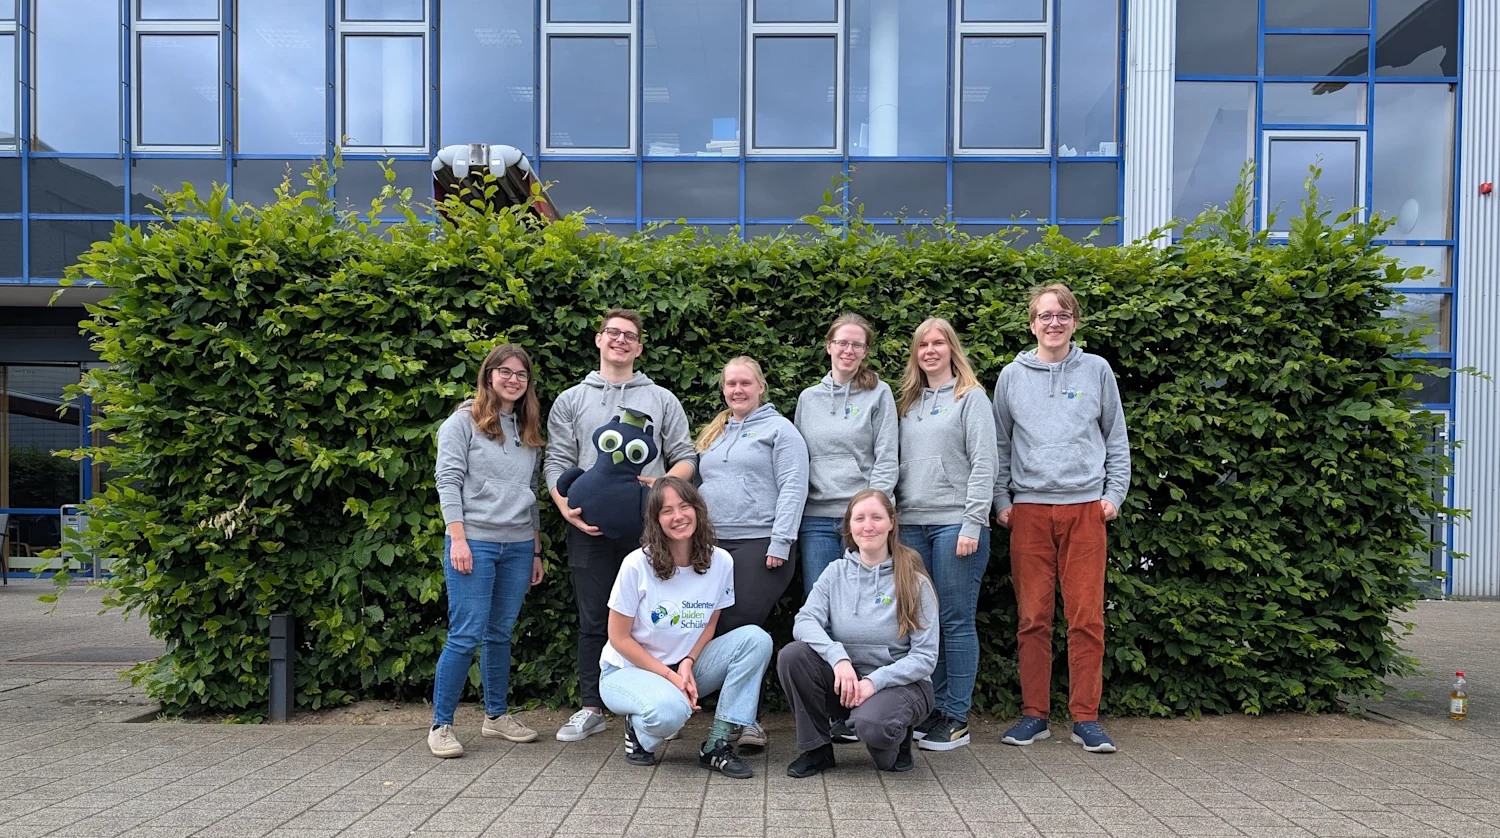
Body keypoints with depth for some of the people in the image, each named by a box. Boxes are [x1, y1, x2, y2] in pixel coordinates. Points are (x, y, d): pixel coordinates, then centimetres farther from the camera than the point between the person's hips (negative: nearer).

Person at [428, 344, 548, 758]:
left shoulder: (529, 430, 16)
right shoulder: (464, 421, 0)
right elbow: (448, 481, -6)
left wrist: (536, 550, 15)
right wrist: (458, 539, -14)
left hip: (518, 545, 5)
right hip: (474, 541, -5)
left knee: (501, 634, 12)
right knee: (466, 636, -6)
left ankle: (497, 715, 23)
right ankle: (440, 725, 4)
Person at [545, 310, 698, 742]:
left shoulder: (661, 400, 12)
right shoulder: (571, 401, 13)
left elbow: (685, 458, 8)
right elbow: (557, 463, 7)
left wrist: (663, 484, -12)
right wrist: (566, 507, -10)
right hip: (590, 527, 1)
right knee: (593, 620, 7)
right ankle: (591, 708, 17)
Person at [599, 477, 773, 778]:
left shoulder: (720, 562, -8)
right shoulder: (637, 565, -17)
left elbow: (709, 625, 5)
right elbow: (619, 638, -11)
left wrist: (688, 663, -14)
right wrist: (670, 677, -17)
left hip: (684, 667, 5)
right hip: (628, 670, -4)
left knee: (756, 639, -18)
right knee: (670, 711, -38)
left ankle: (717, 745, -13)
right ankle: (638, 729, 1)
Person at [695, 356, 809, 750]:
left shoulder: (779, 429, 2)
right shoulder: (712, 434, 22)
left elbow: (793, 488, -7)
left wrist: (780, 542, -15)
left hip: (759, 545, -6)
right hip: (713, 545, 7)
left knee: (740, 629, -13)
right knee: (714, 629, 3)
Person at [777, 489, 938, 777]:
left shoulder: (914, 583, -6)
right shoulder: (836, 573, 2)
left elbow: (925, 657, -9)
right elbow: (804, 622, -11)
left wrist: (874, 682, -22)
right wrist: (838, 657, -29)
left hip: (900, 683, -3)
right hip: (845, 679, 3)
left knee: (871, 725, -36)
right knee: (791, 656, -23)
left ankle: (896, 741, 3)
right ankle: (816, 749, -4)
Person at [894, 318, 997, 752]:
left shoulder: (971, 397, 2)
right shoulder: (908, 403, 18)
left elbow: (983, 465, -6)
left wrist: (972, 525, -13)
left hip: (955, 523, -5)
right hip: (912, 524, 5)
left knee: (956, 620, -2)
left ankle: (956, 717, 5)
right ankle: (932, 707, 16)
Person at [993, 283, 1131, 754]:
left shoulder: (1096, 370, 8)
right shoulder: (1012, 376, 8)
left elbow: (1117, 438, 12)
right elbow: (999, 444, 12)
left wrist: (1114, 493, 4)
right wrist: (1001, 500, 6)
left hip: (1085, 507, 0)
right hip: (1029, 508, 0)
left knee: (1087, 617, -1)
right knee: (1032, 617, 2)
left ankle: (1085, 718, 9)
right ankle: (1034, 714, 12)